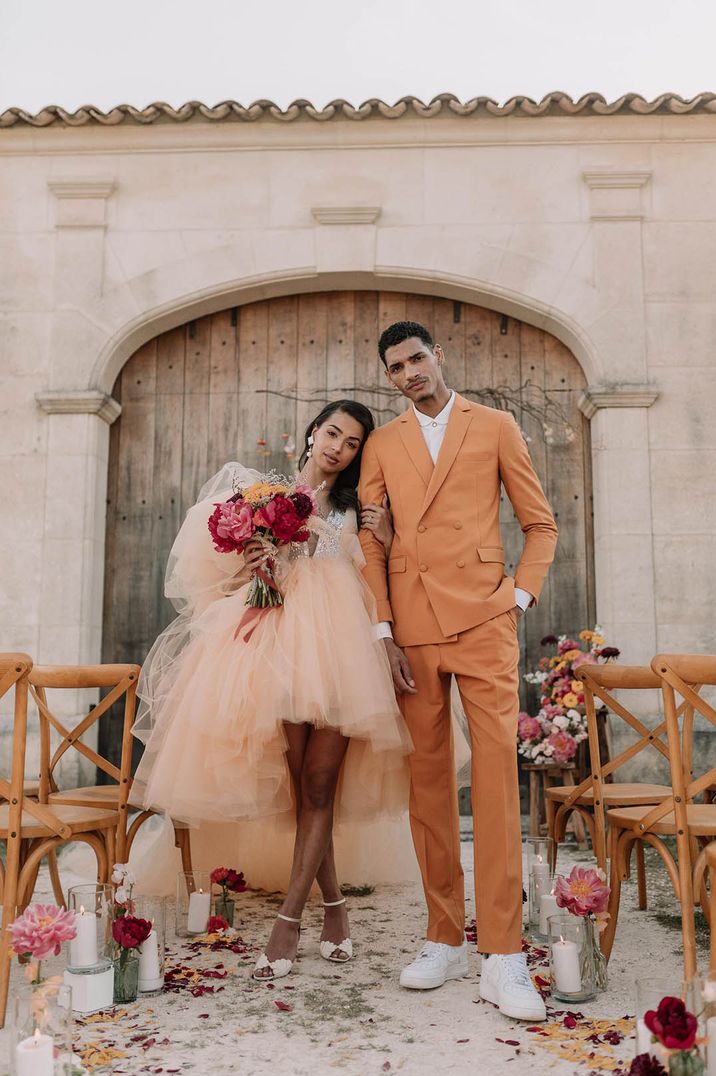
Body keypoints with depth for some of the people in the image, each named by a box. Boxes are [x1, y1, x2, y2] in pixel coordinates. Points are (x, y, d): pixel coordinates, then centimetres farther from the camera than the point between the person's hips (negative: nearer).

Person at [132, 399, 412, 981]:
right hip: (276, 642, -1)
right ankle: (334, 904, 16)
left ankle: (289, 919, 5)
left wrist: (385, 540, -4)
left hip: (337, 645, 1)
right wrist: (247, 565, -10)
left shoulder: (355, 511, 18)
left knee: (319, 783, -3)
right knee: (298, 782, -2)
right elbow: (224, 573, 10)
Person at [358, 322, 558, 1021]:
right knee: (427, 778, 5)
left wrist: (520, 598, 0)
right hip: (411, 625, 2)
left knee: (496, 771, -9)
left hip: (482, 620, -2)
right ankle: (445, 940, 16)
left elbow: (540, 523, 12)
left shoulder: (495, 427, 12)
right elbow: (370, 543, 11)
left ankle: (503, 959, -3)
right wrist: (381, 630, 2)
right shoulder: (381, 445, 16)